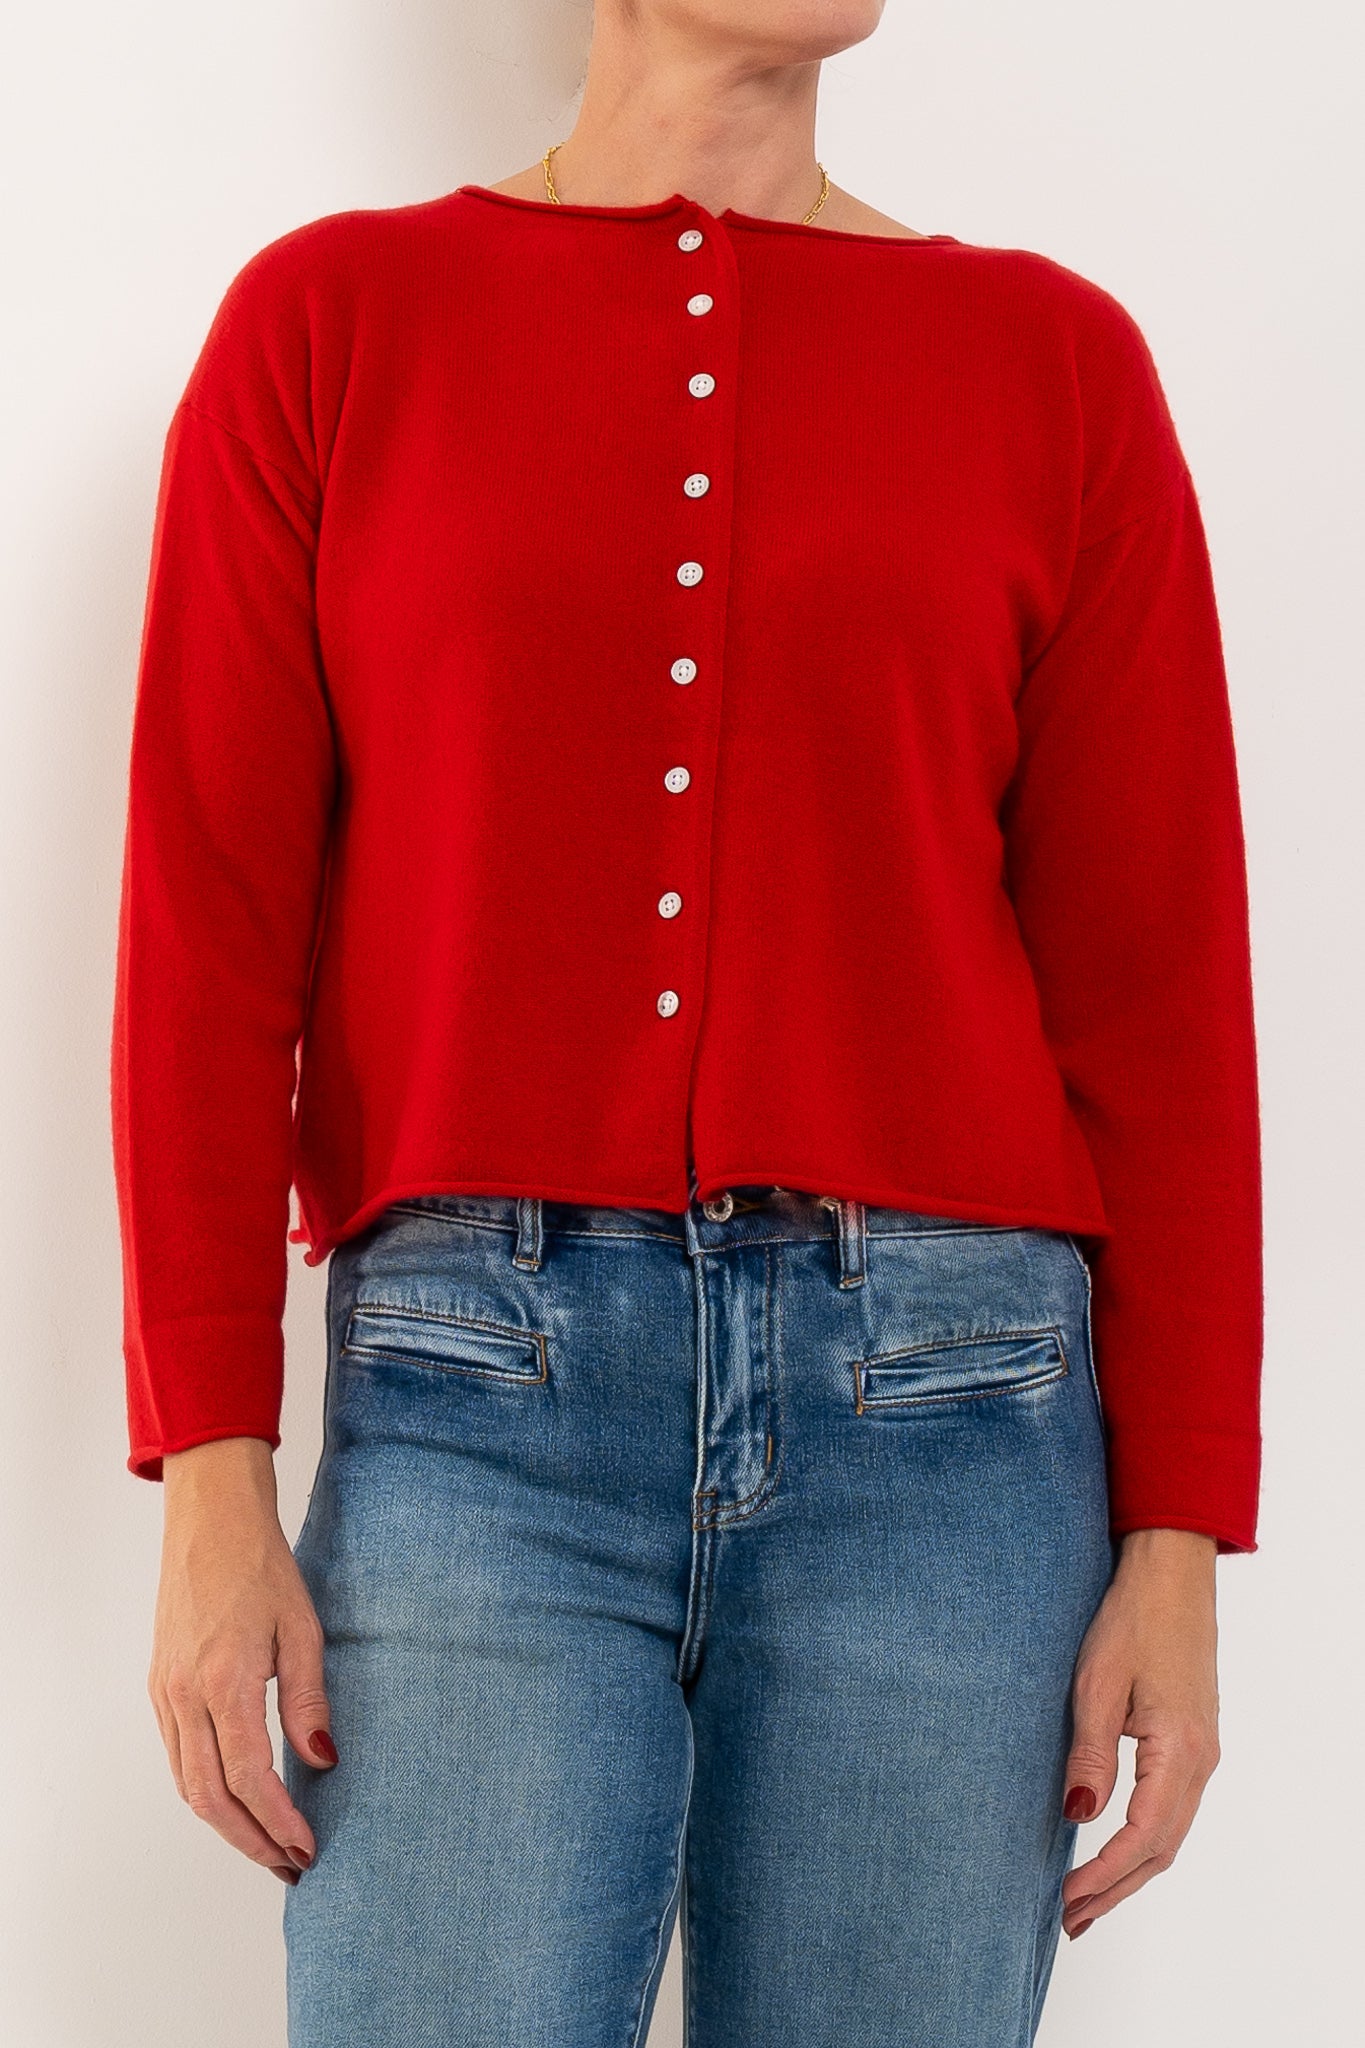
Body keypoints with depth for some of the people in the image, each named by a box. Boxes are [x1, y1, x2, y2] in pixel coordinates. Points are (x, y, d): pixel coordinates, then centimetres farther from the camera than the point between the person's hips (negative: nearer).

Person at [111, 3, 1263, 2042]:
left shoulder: (1056, 358, 9)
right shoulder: (326, 319, 8)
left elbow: (1155, 977, 6)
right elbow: (209, 923, 3)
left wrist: (1177, 1543, 2)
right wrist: (211, 1478, -4)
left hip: (944, 1412, 1)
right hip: (477, 1404, -1)